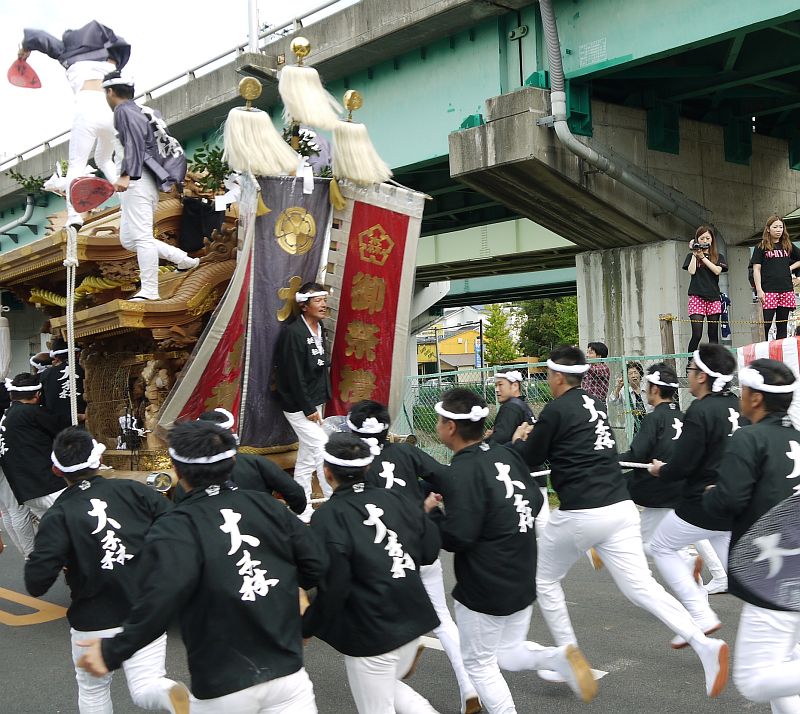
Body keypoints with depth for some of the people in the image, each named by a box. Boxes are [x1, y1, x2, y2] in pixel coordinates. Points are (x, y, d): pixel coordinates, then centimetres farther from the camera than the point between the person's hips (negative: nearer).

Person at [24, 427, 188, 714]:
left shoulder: (58, 516, -11)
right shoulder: (132, 490, -5)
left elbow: (36, 584, -18)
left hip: (94, 622, -1)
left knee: (93, 691, 22)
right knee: (146, 689, 5)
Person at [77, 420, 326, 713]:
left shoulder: (175, 528, -14)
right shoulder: (268, 507, 0)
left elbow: (161, 598, -27)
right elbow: (316, 566, 4)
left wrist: (113, 651, -17)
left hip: (223, 689, -3)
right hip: (288, 673, 3)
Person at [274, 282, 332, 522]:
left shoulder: (319, 329, 7)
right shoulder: (293, 332, -19)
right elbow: (295, 375, -21)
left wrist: (318, 403, 9)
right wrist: (309, 409, -19)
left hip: (313, 402, 9)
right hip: (299, 405, -9)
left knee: (307, 457, 13)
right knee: (322, 450, -8)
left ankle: (303, 512, 21)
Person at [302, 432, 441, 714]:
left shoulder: (328, 516, -18)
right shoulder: (393, 498, 0)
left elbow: (332, 587, -20)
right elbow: (430, 550, 5)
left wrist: (306, 627, -5)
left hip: (370, 632, -6)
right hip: (412, 620, 7)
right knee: (388, 685, 31)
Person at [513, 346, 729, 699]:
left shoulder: (556, 410, -8)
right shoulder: (593, 405, 17)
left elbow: (530, 457, 2)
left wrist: (518, 440, 22)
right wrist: (534, 438, 26)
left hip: (580, 514, -7)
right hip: (620, 507, 7)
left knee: (544, 579, 16)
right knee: (641, 586, 1)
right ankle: (705, 645, -17)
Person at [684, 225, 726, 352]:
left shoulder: (718, 257, 13)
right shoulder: (691, 256, 11)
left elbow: (717, 270, -6)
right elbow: (691, 271, -6)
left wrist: (702, 257, -7)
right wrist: (694, 254, -3)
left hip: (713, 298, 2)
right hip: (697, 297, -2)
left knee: (713, 335, 5)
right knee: (696, 334, -13)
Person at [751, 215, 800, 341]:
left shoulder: (788, 246, 15)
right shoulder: (761, 247, 4)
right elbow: (756, 269, -1)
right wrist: (759, 290, -10)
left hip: (786, 290, 4)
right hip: (768, 291, -4)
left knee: (782, 326, 6)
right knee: (765, 325, -9)